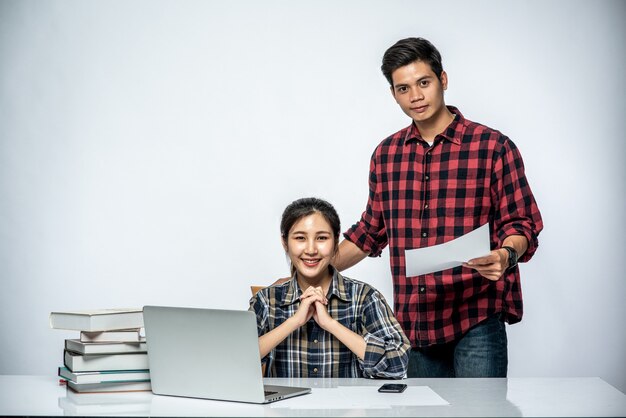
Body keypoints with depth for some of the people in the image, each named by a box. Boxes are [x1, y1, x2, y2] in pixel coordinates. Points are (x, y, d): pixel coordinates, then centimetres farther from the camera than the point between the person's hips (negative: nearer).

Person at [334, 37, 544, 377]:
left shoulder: (493, 147, -2)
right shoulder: (386, 154, 12)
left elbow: (522, 222, -1)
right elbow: (371, 229, 20)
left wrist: (506, 256, -23)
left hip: (477, 318, -4)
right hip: (414, 323, 4)